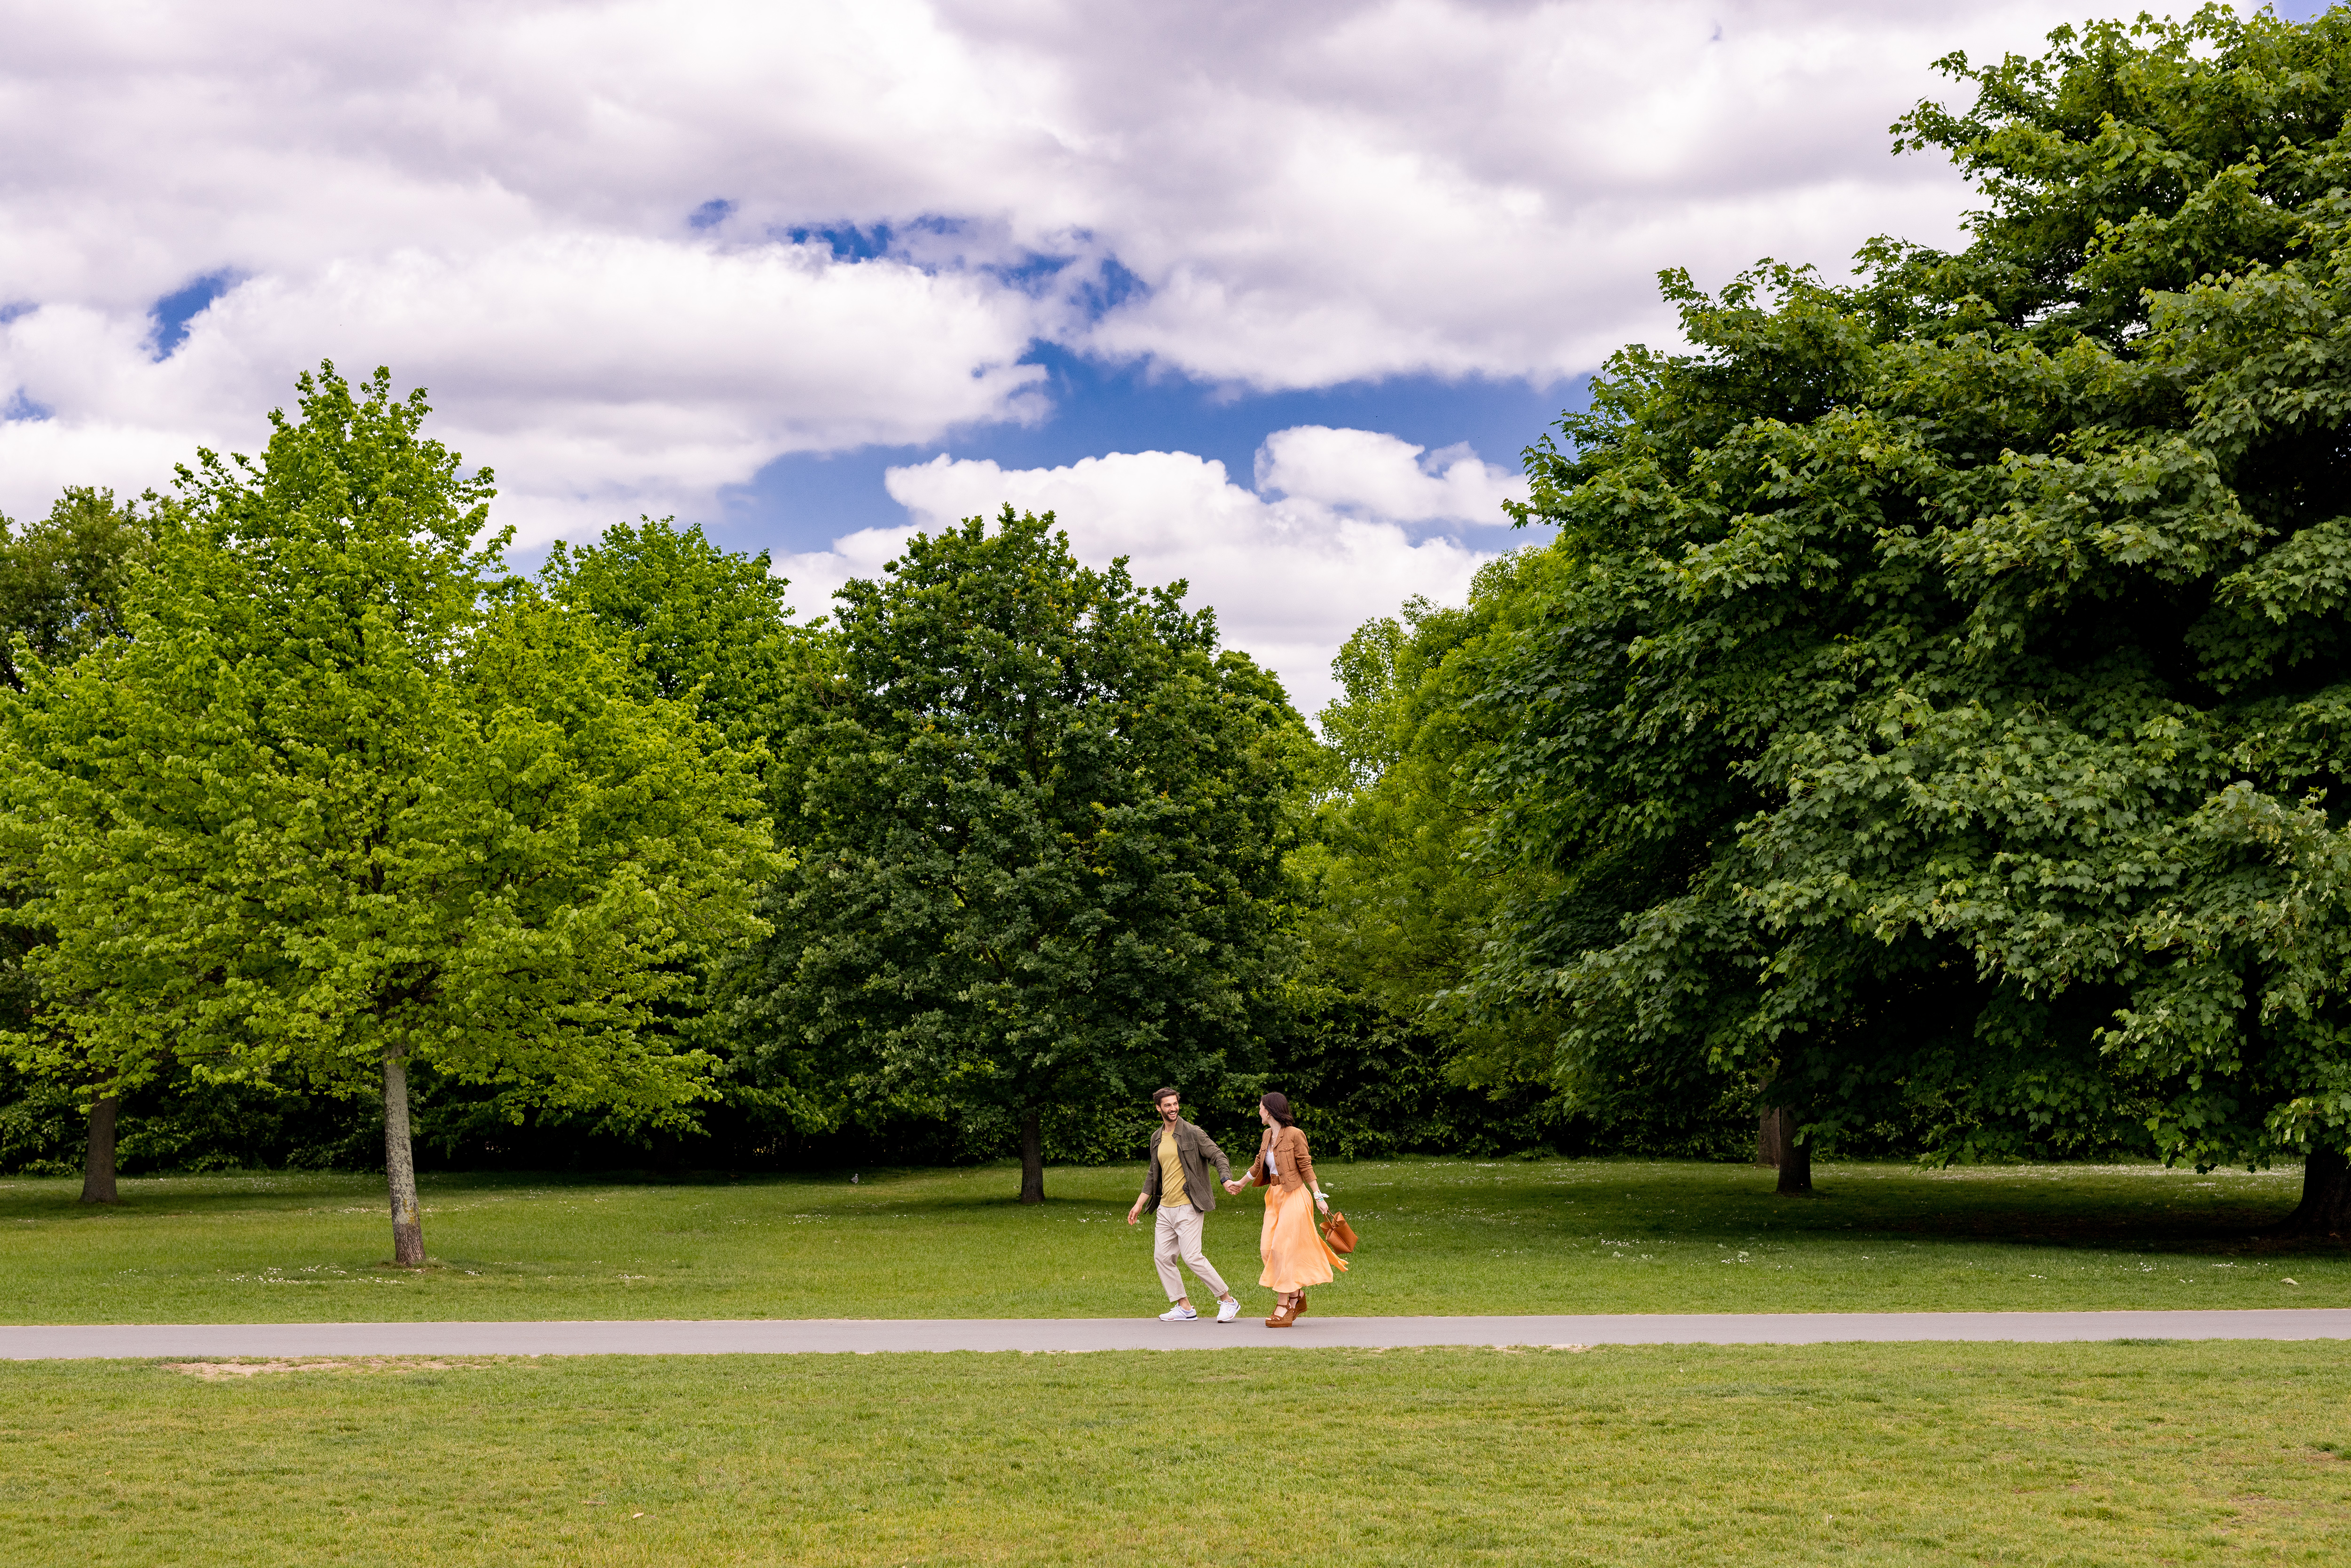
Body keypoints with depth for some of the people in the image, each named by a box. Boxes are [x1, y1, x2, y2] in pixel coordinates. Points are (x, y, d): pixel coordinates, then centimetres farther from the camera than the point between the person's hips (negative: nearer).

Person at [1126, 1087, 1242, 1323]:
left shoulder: (1192, 1133, -6)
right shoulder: (1157, 1138, 14)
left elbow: (1218, 1156, -9)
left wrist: (1227, 1180, -27)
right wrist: (1139, 1204, 22)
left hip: (1188, 1206, -7)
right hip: (1165, 1208, 7)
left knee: (1192, 1256, -14)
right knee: (1162, 1256, 4)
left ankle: (1228, 1301, -3)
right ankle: (1184, 1307, 12)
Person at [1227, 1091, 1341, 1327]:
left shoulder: (1294, 1135, -12)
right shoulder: (1268, 1135, 11)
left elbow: (1306, 1167, -9)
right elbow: (1258, 1165, 26)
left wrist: (1319, 1197, -12)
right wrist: (1240, 1184, 38)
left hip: (1293, 1196, -8)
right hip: (1274, 1196, 8)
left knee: (1284, 1249, -9)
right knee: (1268, 1249, 2)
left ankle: (1284, 1305, -3)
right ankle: (1297, 1295, 16)